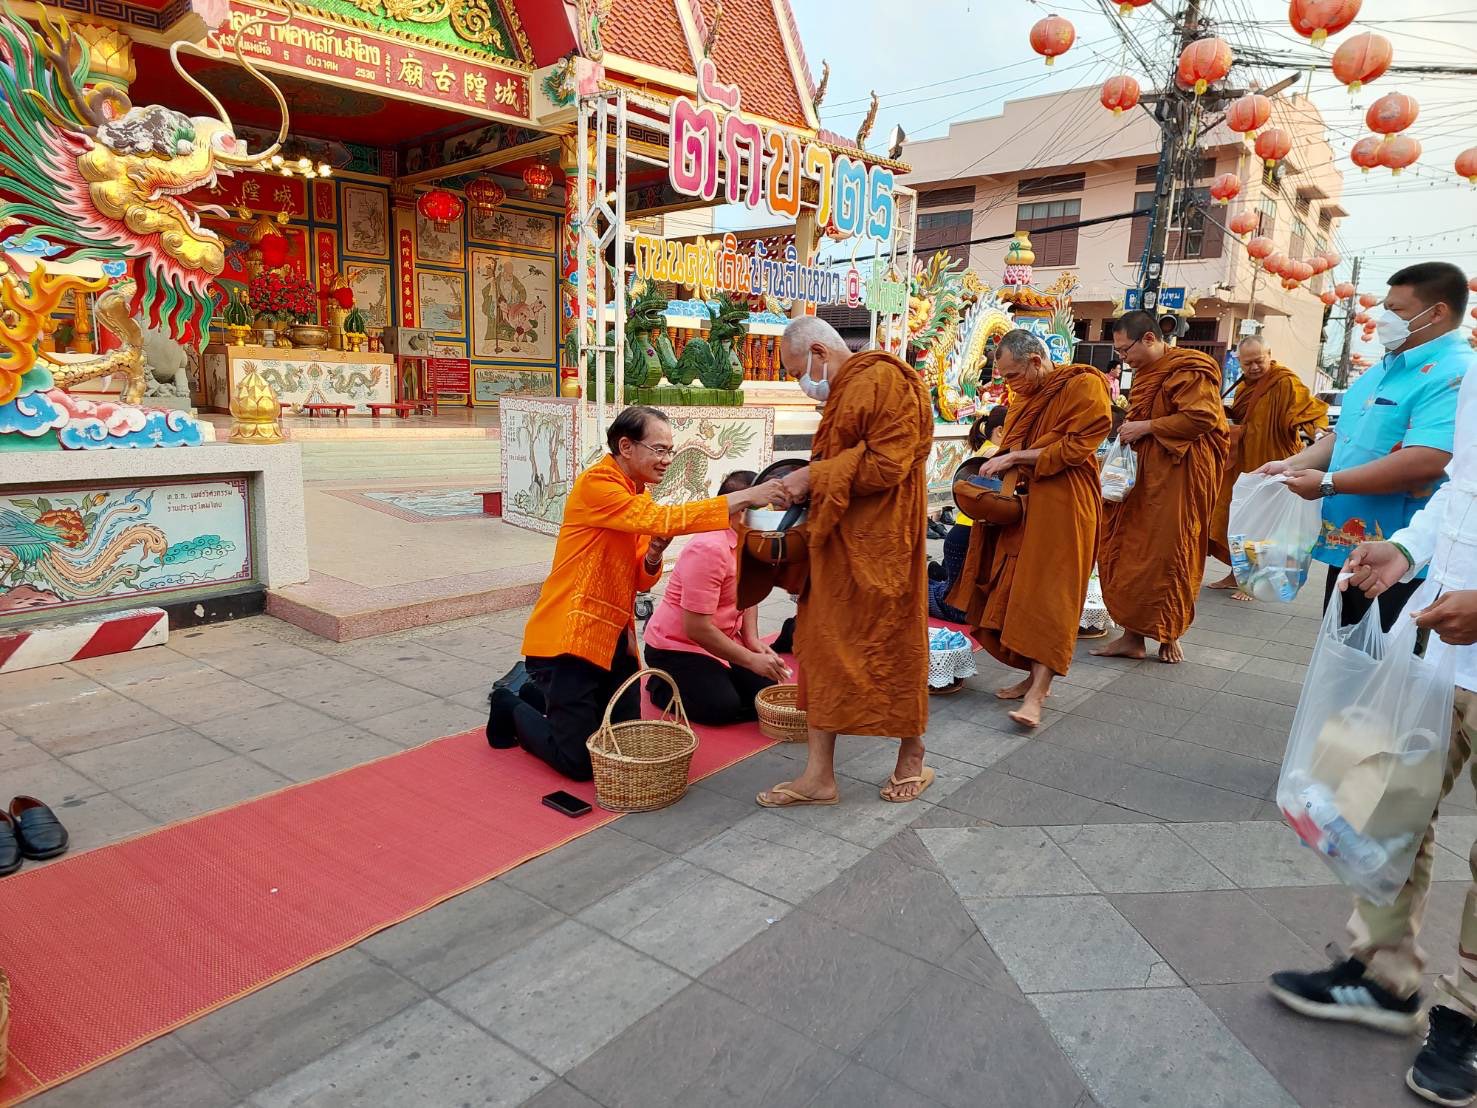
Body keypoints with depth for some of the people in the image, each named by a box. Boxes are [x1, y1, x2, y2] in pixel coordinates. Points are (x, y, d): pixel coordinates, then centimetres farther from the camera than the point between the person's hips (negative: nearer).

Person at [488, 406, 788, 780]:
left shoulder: (637, 496, 12)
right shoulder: (597, 485, -17)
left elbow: (640, 579, 11)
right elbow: (663, 520, -31)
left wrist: (653, 556, -12)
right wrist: (744, 497, -33)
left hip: (613, 637, 9)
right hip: (571, 636, -9)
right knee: (580, 761, -3)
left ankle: (540, 697, 33)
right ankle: (511, 707, 22)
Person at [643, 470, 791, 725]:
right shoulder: (709, 549, -28)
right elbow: (697, 628, -29)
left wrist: (753, 640, -7)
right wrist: (751, 660, -24)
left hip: (720, 641, 8)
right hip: (676, 647, -8)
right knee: (721, 706, -23)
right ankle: (661, 686, 5)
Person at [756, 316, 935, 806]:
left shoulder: (885, 382, -12)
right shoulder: (843, 392, 17)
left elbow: (885, 464, -20)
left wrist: (814, 478, -16)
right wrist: (806, 484, 8)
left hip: (878, 546, -9)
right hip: (836, 544, 9)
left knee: (892, 644, 5)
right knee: (825, 651, 8)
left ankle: (912, 756, 26)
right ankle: (819, 774, 15)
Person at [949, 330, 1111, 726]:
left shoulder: (1083, 386, -8)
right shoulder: (1026, 393, 15)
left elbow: (1076, 447, -14)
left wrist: (1015, 457, -14)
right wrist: (1002, 464, 1)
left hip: (1062, 504, -7)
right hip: (1024, 499, 8)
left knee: (1048, 593, -9)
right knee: (1019, 589, 4)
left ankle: (1037, 694, -9)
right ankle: (1036, 675, 14)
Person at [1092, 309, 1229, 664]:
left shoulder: (1189, 370, -12)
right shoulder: (1146, 372, 16)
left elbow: (1202, 417, -22)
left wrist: (1146, 427, -17)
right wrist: (1132, 429, 8)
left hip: (1179, 476, -8)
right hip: (1144, 474, 9)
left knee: (1168, 554, -1)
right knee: (1127, 550, 4)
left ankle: (1169, 635, 16)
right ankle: (1133, 635, 10)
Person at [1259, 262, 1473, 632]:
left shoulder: (1454, 376, -18)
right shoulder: (1379, 372, 14)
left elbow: (1426, 463, -30)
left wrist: (1328, 483, -23)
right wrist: (1291, 464, 3)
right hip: (1348, 547, 9)